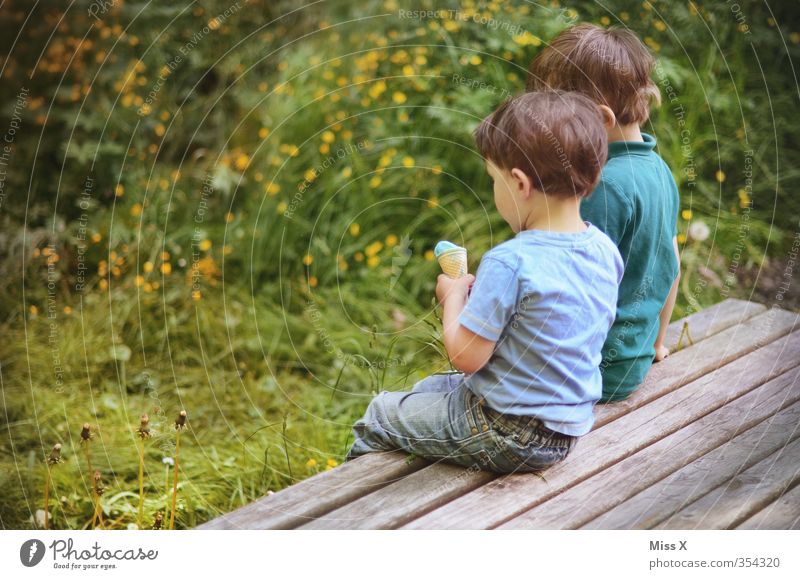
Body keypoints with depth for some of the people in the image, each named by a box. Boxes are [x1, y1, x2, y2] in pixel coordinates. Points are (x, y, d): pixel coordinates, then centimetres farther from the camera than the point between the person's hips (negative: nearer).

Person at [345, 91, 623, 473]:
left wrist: (454, 296, -5)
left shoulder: (509, 263, -29)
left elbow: (466, 357, -22)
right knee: (428, 388, 29)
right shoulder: (606, 250, -5)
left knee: (380, 414, 14)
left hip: (507, 436, -8)